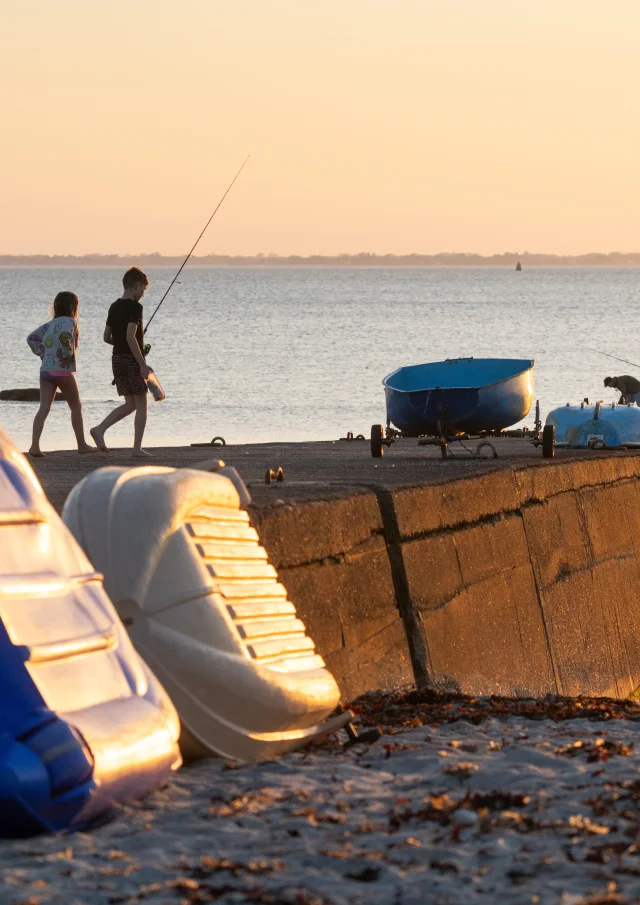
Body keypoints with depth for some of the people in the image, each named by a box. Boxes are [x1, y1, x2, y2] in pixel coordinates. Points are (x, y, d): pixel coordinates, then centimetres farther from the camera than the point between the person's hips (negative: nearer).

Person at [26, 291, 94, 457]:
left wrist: (42, 354, 13)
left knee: (44, 408, -2)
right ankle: (82, 445, 18)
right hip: (63, 370, -6)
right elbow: (64, 336, -27)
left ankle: (35, 445, -16)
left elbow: (32, 338, 15)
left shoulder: (50, 324, 15)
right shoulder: (70, 321, -7)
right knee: (76, 407, 11)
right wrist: (70, 354, -15)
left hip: (45, 369, 6)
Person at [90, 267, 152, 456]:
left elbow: (107, 337, 14)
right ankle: (137, 448, 1)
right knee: (141, 404, 2)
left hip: (117, 358, 8)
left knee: (130, 403, 14)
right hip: (132, 359, -8)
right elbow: (130, 336, -22)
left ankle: (99, 429, -2)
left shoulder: (114, 307, 11)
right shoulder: (134, 307, -13)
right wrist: (142, 364, -20)